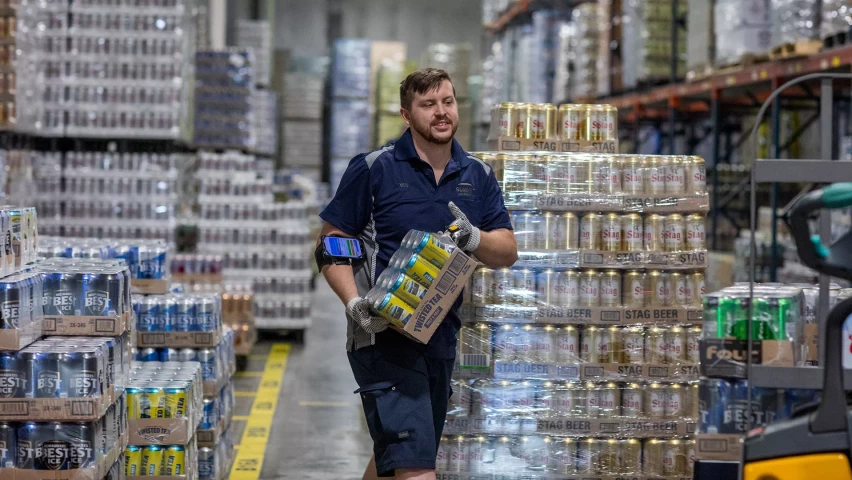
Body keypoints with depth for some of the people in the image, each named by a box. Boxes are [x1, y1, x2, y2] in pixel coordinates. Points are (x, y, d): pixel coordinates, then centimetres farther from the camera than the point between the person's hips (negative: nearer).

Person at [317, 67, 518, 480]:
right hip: (384, 334, -6)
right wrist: (355, 303, -18)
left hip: (441, 337, 6)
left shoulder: (477, 176, 10)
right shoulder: (373, 169, -4)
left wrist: (474, 238, -14)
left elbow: (508, 252, 9)